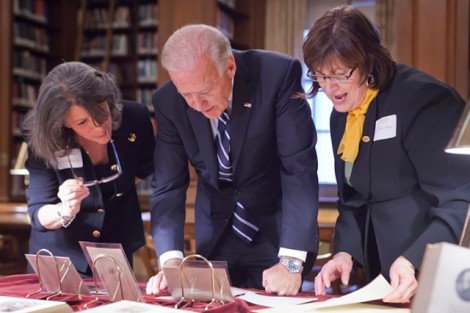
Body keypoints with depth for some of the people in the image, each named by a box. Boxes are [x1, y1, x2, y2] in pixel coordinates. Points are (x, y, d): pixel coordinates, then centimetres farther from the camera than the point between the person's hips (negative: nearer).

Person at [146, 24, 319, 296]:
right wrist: (171, 258, -25)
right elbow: (169, 186, -10)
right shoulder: (168, 102, -13)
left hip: (276, 231, -3)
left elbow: (299, 168, -25)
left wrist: (291, 260, -30)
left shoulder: (279, 74, -23)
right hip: (216, 235, 3)